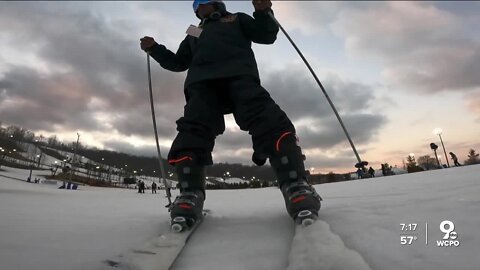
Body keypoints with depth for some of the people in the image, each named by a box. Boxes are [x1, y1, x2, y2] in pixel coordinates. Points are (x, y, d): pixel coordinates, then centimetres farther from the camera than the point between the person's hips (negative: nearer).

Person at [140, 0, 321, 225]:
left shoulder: (237, 19, 31)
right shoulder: (194, 34, 41)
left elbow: (267, 35, 19)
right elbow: (177, 63, 39)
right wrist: (154, 49, 28)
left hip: (240, 76, -3)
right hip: (202, 83, 4)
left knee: (269, 122, -28)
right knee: (193, 132, -22)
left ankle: (296, 186, -35)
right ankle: (190, 196, -26)